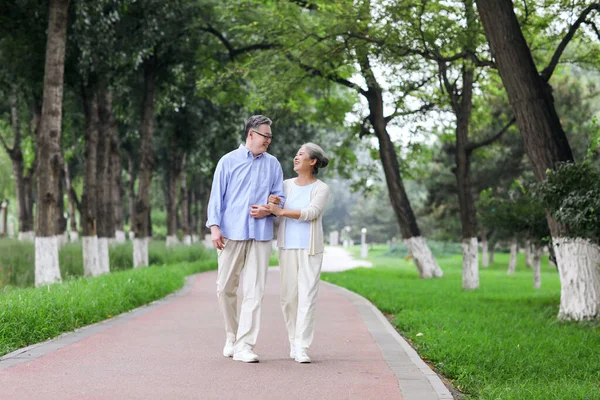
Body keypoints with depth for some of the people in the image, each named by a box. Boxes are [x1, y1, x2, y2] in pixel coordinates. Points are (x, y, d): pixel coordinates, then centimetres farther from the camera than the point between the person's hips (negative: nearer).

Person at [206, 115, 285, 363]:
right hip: (231, 233, -1)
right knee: (225, 289, 3)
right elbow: (217, 196, 2)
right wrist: (214, 227, -9)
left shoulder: (272, 164, 12)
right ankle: (232, 336, 24)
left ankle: (244, 346, -3)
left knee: (254, 291, -4)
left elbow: (279, 197, 13)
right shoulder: (228, 161, 5)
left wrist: (267, 210, -8)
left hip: (261, 234, 1)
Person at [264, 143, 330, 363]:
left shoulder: (322, 189, -2)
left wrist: (280, 211, -26)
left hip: (310, 249, -3)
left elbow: (311, 213, -17)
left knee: (307, 296, -9)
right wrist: (270, 201, -13)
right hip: (288, 247, 3)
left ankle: (302, 349, -11)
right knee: (288, 296, 3)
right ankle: (294, 343, 18)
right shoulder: (286, 185, 9)